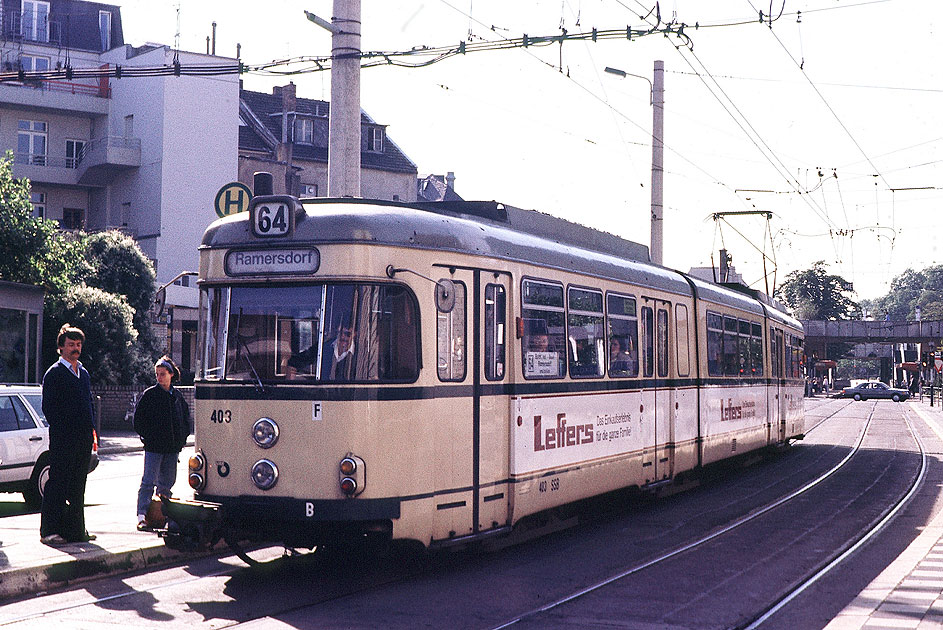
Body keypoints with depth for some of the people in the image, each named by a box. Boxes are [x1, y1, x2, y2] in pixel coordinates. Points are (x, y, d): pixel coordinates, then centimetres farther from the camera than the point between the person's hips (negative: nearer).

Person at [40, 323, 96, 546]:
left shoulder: (83, 373, 19)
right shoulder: (54, 373, -3)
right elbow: (48, 407, -8)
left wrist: (91, 429, 13)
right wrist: (62, 430, -15)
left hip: (83, 438, 7)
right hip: (63, 439, -7)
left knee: (77, 486, 11)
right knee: (57, 485, -4)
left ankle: (76, 529, 17)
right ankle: (50, 530, 1)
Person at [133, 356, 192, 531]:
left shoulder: (177, 395, 10)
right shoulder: (149, 394, -2)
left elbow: (185, 417, 20)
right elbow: (138, 418, -1)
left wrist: (183, 438, 10)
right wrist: (147, 436, -7)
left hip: (173, 447, 5)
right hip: (154, 447, -5)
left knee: (167, 482, 10)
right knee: (149, 481, -9)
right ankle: (142, 516, -12)